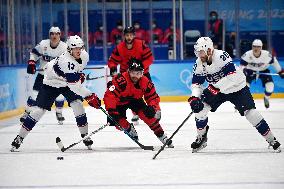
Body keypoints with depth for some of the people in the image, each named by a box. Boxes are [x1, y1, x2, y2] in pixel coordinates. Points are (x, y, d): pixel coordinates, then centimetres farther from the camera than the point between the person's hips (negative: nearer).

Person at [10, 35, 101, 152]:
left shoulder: (84, 56, -13)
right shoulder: (66, 61, -37)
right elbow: (74, 85, -40)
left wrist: (79, 74, 6)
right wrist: (90, 96, -41)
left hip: (67, 82, 6)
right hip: (51, 83, -6)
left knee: (77, 105, -15)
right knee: (39, 110, -8)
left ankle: (85, 136, -3)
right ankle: (19, 138, 0)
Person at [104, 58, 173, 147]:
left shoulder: (145, 82, -20)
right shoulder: (121, 80, -37)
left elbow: (153, 97, -9)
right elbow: (109, 95, -40)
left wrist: (153, 108, -29)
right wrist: (112, 111, -46)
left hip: (135, 99, 2)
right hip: (120, 101, -2)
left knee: (148, 114, -18)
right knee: (120, 119, -21)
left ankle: (162, 136, -5)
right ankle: (131, 131, 13)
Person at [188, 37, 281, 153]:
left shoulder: (221, 56, -30)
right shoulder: (199, 64, -10)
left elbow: (232, 76, -37)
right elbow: (196, 83, -4)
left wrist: (216, 87, -39)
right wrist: (194, 98, -22)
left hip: (237, 88, -6)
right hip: (216, 90, 6)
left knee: (250, 112, -17)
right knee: (200, 107, -10)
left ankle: (272, 140, -5)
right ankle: (201, 138, 10)